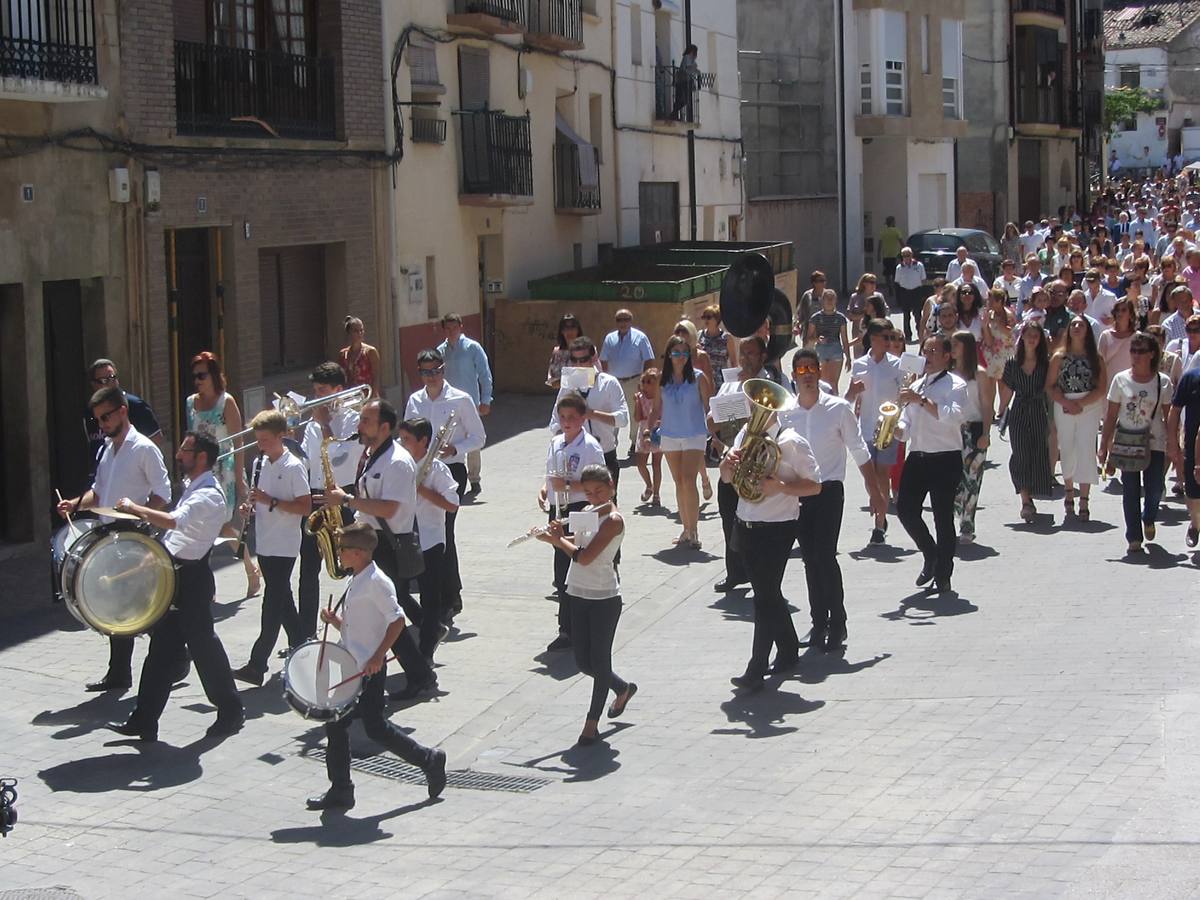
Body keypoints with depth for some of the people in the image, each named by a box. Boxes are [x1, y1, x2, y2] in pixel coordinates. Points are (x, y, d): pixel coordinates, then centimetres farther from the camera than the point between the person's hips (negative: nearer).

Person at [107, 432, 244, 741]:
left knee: (203, 645, 0)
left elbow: (172, 521, -32)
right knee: (162, 647, 9)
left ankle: (230, 712, 15)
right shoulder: (191, 486, 14)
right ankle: (144, 720, 13)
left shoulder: (209, 495, -18)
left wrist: (134, 508, -22)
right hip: (174, 574, 9)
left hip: (192, 579, -9)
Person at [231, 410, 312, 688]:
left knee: (273, 602, -8)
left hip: (284, 547, -8)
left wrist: (270, 500, -22)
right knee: (281, 599, 14)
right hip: (265, 544, 8)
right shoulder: (260, 463, 10)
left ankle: (257, 665, -10)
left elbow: (305, 507, -16)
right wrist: (251, 505, 0)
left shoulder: (294, 467, -12)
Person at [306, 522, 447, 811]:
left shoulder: (376, 582, -17)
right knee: (335, 724, 8)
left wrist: (378, 657, -22)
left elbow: (397, 621, -20)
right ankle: (340, 790, 14)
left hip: (370, 670, -10)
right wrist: (334, 619, 2)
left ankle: (429, 760, 13)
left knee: (375, 727, -3)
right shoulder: (356, 582, 12)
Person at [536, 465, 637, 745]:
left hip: (604, 598, -8)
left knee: (599, 661, 2)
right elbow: (573, 545, 11)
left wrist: (557, 539, -10)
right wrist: (558, 536, -8)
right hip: (579, 595, 8)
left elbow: (584, 557, -22)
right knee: (583, 662, 12)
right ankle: (623, 688, 36)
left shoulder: (613, 520, -16)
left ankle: (592, 721, 13)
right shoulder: (586, 512, 9)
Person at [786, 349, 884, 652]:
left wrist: (875, 493, 0)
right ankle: (819, 623, 19)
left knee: (824, 556, -12)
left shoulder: (839, 408, -5)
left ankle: (837, 624, -1)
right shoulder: (784, 413, 3)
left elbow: (859, 452, 0)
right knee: (810, 559, 9)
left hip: (829, 490, -4)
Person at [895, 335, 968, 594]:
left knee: (943, 517, -2)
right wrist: (896, 429, -3)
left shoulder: (955, 385, -4)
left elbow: (953, 416, -22)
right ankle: (931, 556, 21)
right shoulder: (916, 386, 18)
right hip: (916, 457, 6)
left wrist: (921, 400, -25)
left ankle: (943, 575, 10)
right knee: (905, 508, -2)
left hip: (945, 459, -6)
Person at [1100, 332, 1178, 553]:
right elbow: (1111, 416, 3)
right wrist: (1104, 445, 0)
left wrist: (1173, 444, -3)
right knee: (1130, 491, 1)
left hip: (1154, 443, 0)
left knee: (1155, 488, -1)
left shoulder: (1163, 382, 0)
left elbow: (1168, 416, 3)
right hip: (1127, 442, 0)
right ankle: (1134, 537, 10)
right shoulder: (1121, 379, 1)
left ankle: (1148, 518, 32)